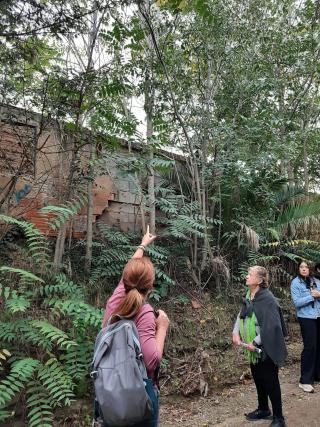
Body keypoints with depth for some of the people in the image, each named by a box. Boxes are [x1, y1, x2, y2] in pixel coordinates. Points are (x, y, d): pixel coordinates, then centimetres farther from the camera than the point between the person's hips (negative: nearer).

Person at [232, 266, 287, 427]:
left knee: (270, 382, 5)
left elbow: (271, 325, -26)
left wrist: (255, 342, -22)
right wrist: (236, 332, -5)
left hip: (266, 349, -8)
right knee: (258, 379, 21)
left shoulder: (267, 298, -22)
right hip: (253, 349, 8)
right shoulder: (248, 296, 4)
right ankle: (263, 410, 40)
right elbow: (241, 316, 11)